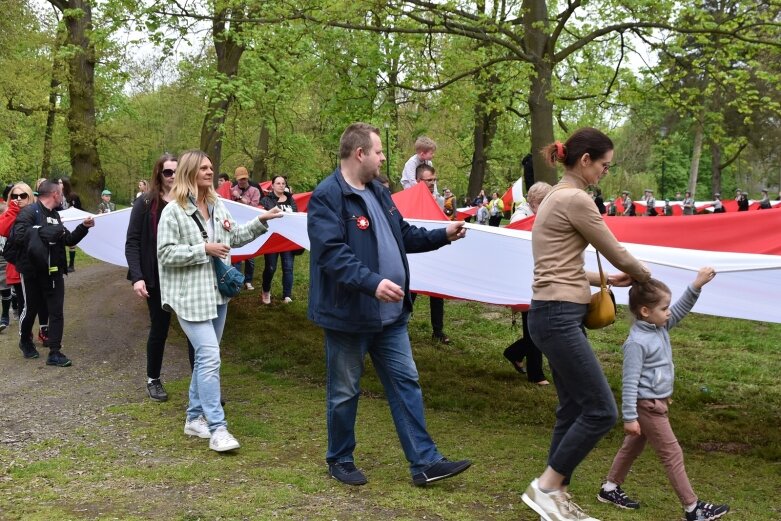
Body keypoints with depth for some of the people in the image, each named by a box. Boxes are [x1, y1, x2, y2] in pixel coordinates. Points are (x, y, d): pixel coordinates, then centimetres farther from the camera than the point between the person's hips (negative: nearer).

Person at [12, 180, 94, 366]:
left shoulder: (55, 215, 12)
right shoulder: (29, 212, -12)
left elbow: (69, 240, 19)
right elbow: (17, 236, -25)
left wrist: (83, 227, 6)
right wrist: (43, 231, -25)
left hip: (54, 272, 6)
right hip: (32, 272, -6)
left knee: (56, 312, 1)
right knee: (31, 309, 10)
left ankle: (55, 352, 5)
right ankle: (25, 341, 36)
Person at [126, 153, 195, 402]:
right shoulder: (146, 203, -3)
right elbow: (132, 242, -5)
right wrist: (137, 277, -16)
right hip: (158, 278, -2)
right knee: (159, 329, 10)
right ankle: (153, 380, 30)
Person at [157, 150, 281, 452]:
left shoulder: (217, 205, 10)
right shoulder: (174, 211, -10)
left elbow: (235, 236, 19)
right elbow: (165, 253, -14)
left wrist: (261, 221, 7)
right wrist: (203, 250, -18)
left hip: (217, 293, 8)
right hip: (191, 296, -8)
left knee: (205, 357, 14)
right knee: (210, 356, -15)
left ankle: (195, 418, 27)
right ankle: (217, 429, -12)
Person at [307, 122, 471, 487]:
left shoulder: (378, 191, 11)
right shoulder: (326, 196, -17)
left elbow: (403, 235, 22)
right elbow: (331, 253, -27)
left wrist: (443, 235, 13)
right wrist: (372, 282, -36)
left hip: (390, 312, 8)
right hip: (348, 314, -8)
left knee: (406, 384, 9)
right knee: (344, 392, 8)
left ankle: (424, 463, 15)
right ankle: (340, 460, 26)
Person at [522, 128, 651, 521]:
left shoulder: (558, 196, 16)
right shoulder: (575, 199, -15)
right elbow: (618, 255, -6)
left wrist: (605, 280, 22)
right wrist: (645, 278, 13)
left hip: (555, 313, 10)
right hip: (558, 317, -10)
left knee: (573, 409, 14)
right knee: (601, 411, -5)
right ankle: (547, 485, 5)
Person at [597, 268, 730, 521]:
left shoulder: (660, 327, 2)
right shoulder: (637, 342, -24)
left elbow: (682, 309, 8)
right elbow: (630, 382, -24)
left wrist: (696, 286, -10)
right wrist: (629, 416, -23)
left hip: (657, 402, 9)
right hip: (648, 405, -9)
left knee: (633, 446, 19)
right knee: (672, 454, -1)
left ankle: (609, 489, 32)